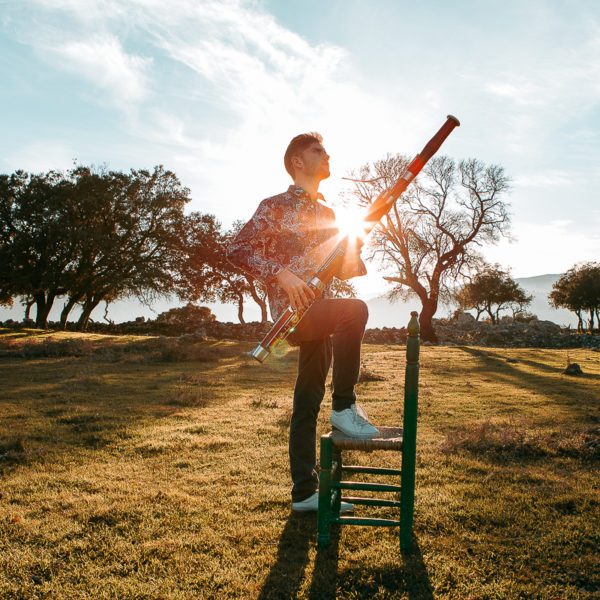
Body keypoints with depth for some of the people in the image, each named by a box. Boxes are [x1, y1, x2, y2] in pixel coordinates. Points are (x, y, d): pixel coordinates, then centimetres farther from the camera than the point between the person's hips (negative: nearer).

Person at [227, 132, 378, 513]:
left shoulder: (326, 211, 20)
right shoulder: (276, 207, -1)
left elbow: (345, 269, 21)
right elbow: (237, 250, -9)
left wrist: (354, 256, -3)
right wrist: (280, 273, -22)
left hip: (318, 313, 7)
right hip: (292, 310, -7)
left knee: (308, 402, 8)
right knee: (355, 310, -33)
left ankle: (305, 493, 16)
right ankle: (345, 406, -18)